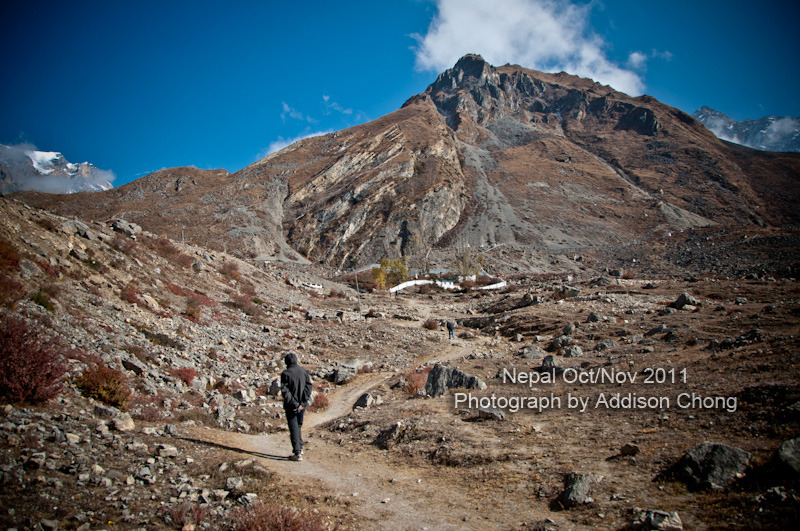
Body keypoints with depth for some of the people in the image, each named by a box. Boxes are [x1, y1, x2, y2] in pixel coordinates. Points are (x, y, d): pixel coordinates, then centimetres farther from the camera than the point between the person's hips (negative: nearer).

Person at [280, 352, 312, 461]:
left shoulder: (285, 374, -11)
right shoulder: (304, 371, 2)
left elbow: (284, 391, -18)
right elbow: (309, 386, -2)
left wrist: (293, 403, -15)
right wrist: (303, 402, -5)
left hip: (291, 406, -4)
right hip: (302, 406, 4)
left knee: (294, 429, 1)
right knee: (299, 426, 22)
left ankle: (297, 453, 1)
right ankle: (300, 447, 25)